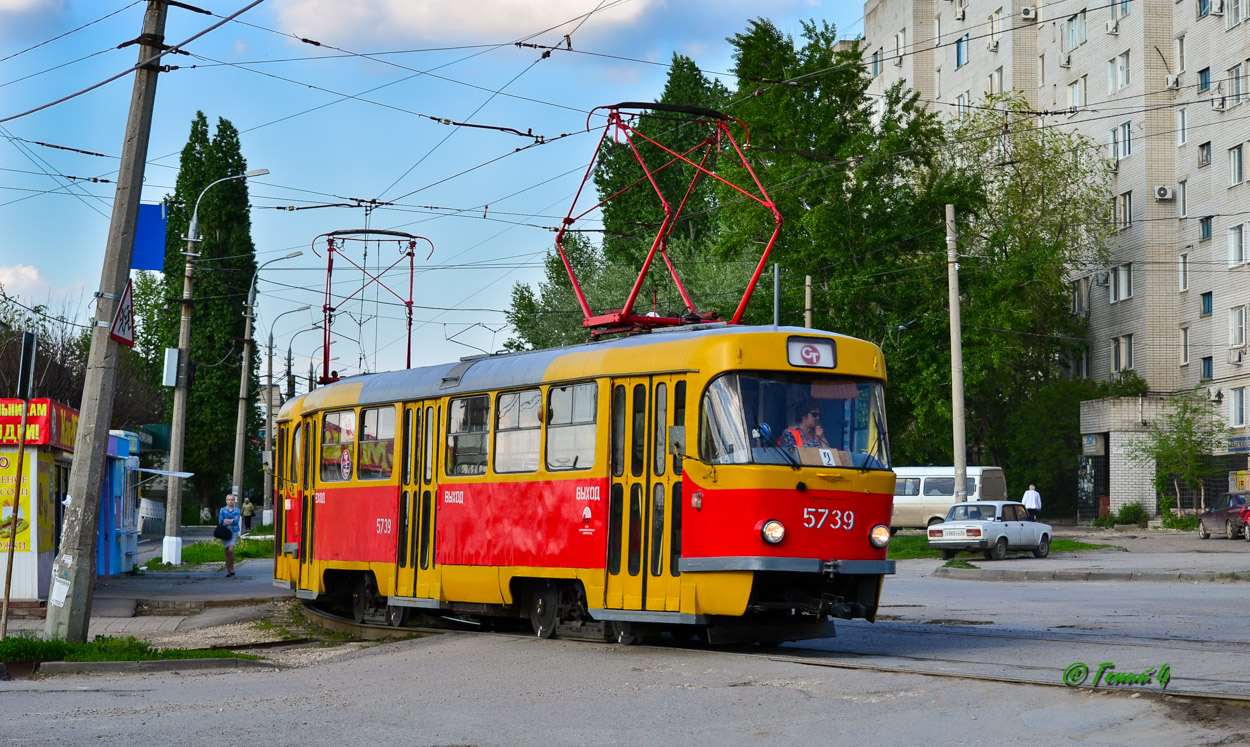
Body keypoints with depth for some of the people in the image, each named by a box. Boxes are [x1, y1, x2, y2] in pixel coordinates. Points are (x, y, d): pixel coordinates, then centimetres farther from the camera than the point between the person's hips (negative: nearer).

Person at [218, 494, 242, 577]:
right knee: (227, 552, 2)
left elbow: (237, 521, -7)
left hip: (234, 532, -2)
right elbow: (220, 521, -2)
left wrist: (226, 520, -7)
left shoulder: (237, 510, 6)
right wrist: (232, 521, -8)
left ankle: (232, 568, -5)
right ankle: (228, 571, 9)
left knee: (231, 550, -19)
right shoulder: (222, 510, 8)